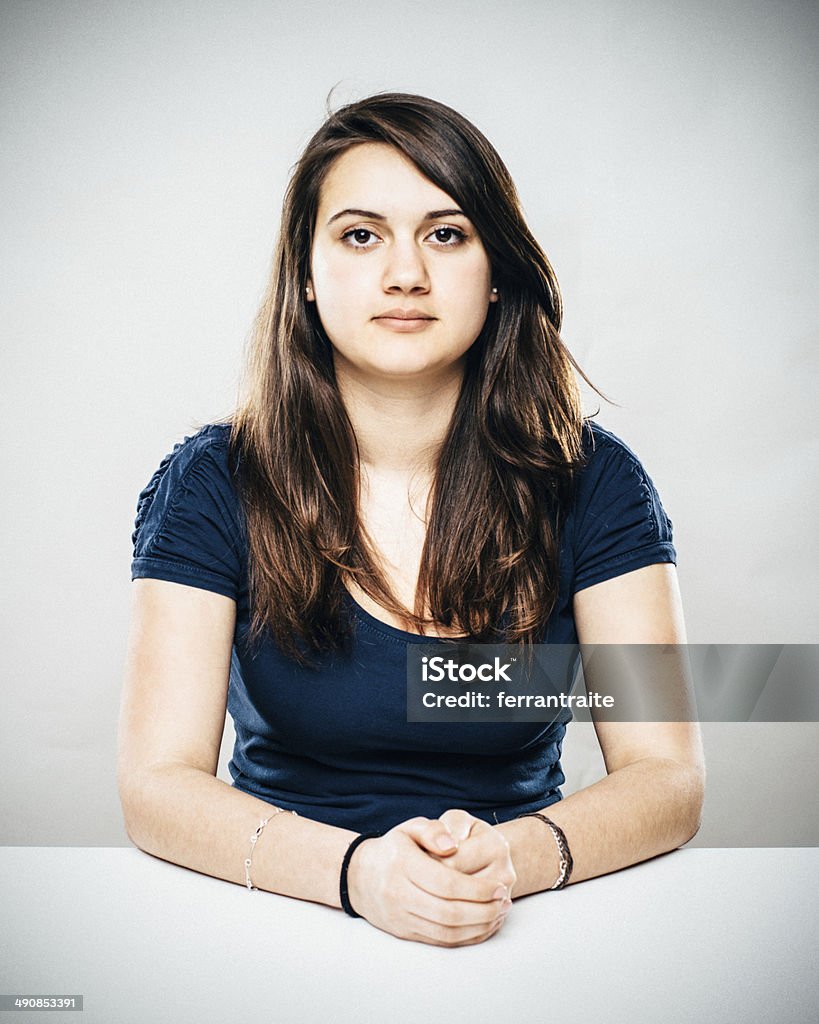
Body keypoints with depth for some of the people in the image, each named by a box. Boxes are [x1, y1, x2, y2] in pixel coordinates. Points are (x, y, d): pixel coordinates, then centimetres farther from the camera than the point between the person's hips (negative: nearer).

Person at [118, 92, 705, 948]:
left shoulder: (592, 483, -4)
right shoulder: (209, 485, -6)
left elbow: (667, 779, -7)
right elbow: (156, 785, -11)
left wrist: (511, 859, -26)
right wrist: (355, 869, -28)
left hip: (516, 939, -1)